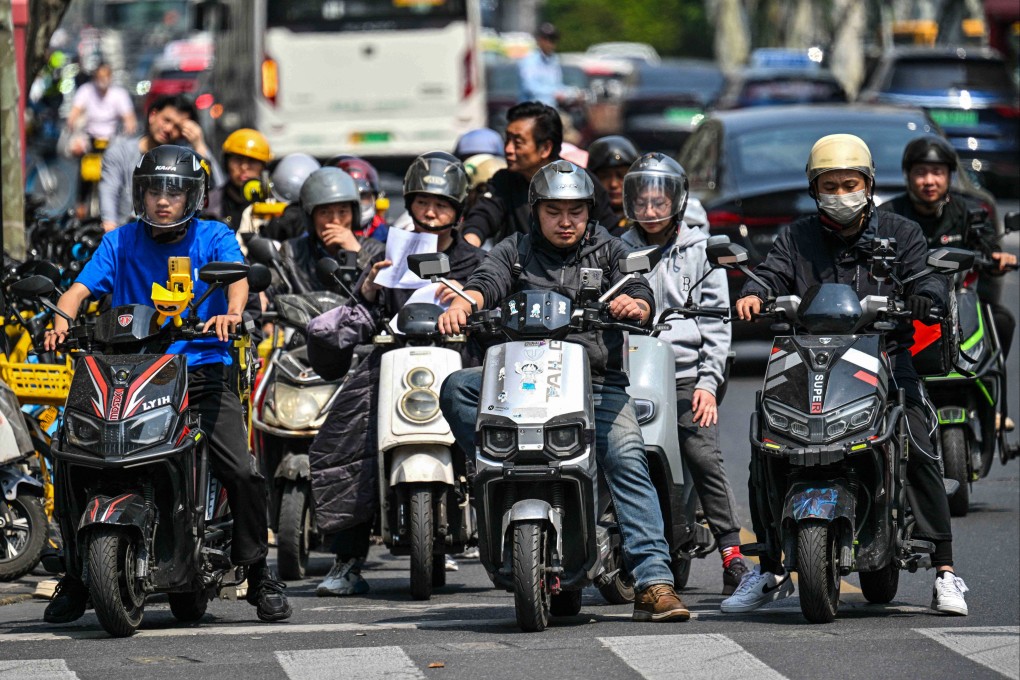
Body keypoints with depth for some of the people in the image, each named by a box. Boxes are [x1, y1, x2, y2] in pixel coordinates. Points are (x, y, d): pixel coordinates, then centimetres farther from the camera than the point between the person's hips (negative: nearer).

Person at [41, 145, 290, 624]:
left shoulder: (214, 239, 5)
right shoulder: (121, 242, 11)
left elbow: (237, 277, -14)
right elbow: (81, 288, -1)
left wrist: (231, 313, -37)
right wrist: (62, 318, -23)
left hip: (202, 369, -2)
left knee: (241, 472, -18)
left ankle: (258, 573, 1)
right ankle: (76, 579, 4)